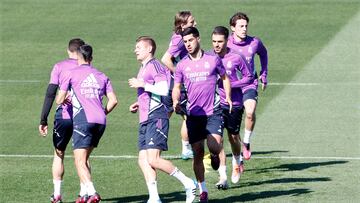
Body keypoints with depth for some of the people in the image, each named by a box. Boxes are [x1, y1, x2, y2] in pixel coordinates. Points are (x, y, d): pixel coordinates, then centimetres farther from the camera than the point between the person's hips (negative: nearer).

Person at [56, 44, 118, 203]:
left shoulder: (70, 74, 5)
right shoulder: (101, 76, 18)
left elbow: (59, 100, 2)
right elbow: (113, 100, 11)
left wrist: (66, 100, 25)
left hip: (83, 120, -6)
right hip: (100, 121, 6)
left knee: (80, 161, -8)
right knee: (84, 159, 20)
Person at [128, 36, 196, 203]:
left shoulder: (154, 65, -8)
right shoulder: (143, 69, 23)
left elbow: (164, 89, -21)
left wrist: (142, 85, -16)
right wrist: (138, 105, 20)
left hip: (156, 119, -10)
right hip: (145, 120, 10)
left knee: (153, 160, -16)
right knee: (143, 161, -1)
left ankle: (188, 183, -5)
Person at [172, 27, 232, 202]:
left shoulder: (213, 59, 0)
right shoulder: (182, 65, 5)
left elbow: (225, 77, 14)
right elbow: (176, 88, 9)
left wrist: (228, 97, 1)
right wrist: (176, 102, -11)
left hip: (213, 112, -2)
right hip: (193, 114, 2)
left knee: (214, 146, -20)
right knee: (198, 153, 2)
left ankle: (215, 156, 19)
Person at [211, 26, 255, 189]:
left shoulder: (235, 58, -8)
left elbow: (248, 77, 0)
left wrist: (231, 84, -13)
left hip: (234, 103, -1)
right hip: (215, 104, 1)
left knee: (233, 137, 11)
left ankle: (237, 161, 44)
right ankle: (223, 177, -9)